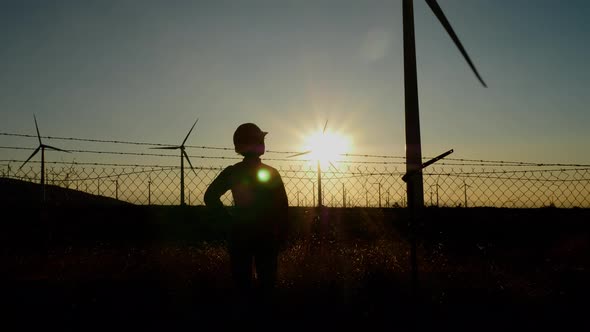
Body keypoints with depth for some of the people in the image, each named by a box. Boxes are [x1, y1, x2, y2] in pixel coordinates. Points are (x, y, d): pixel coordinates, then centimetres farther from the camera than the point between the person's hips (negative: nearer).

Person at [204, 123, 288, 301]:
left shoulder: (232, 172, -5)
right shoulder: (272, 173, -7)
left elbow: (210, 197, -10)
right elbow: (282, 206, -8)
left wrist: (229, 215, -1)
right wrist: (281, 233, 1)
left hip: (241, 233, 1)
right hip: (267, 234, 0)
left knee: (242, 278, 12)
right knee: (267, 279, 13)